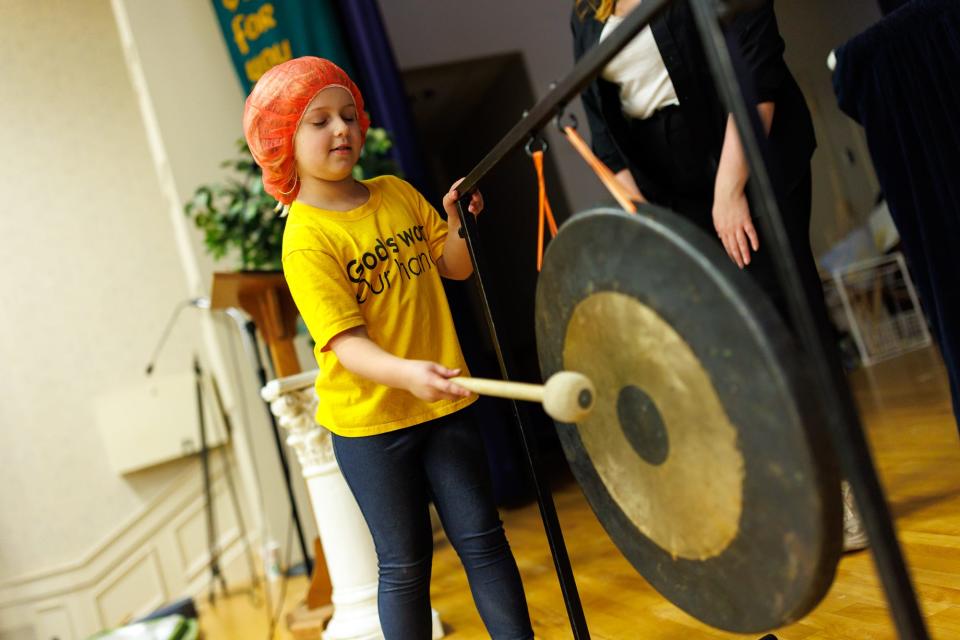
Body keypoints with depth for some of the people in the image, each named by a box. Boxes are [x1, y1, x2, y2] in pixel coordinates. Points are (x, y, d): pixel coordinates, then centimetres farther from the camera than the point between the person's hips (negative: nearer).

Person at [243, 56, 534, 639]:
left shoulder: (398, 193, 3)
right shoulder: (306, 239, -15)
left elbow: (457, 267, 12)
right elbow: (347, 344, -24)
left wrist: (458, 224, -8)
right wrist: (406, 372, -42)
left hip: (443, 403, 4)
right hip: (369, 421, -4)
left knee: (482, 538, 9)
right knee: (406, 563, 8)